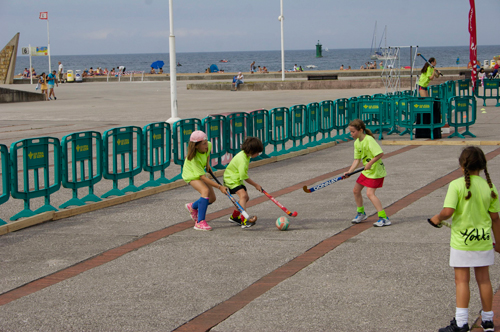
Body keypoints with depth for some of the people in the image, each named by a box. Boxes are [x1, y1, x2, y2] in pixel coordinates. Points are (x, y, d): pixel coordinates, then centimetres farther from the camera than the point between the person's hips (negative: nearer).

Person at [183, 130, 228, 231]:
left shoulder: (208, 145, -19)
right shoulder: (194, 158, -37)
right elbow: (203, 177, -38)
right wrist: (219, 187, -40)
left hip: (200, 173, 7)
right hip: (191, 175, -7)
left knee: (212, 198, 5)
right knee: (205, 191, -32)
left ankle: (193, 206, 35)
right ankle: (200, 222, -31)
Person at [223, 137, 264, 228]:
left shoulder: (244, 154, 1)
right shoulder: (243, 160, -29)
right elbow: (244, 177, -26)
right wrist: (256, 185, -15)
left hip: (237, 178, 10)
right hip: (231, 179, -10)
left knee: (246, 198, 14)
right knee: (243, 195, -27)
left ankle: (234, 217, 32)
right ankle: (244, 221, -40)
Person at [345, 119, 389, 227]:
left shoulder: (369, 140, -23)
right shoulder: (357, 142, 5)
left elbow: (380, 153, -28)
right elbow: (357, 159, 6)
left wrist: (370, 163, -28)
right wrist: (349, 171, -6)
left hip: (376, 170, -9)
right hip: (366, 171, 9)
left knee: (370, 193, -18)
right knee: (356, 190, 14)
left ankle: (384, 218, -18)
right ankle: (361, 213, 35)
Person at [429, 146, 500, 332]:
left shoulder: (457, 185, -15)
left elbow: (448, 211, -24)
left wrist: (437, 218, -2)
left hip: (461, 240, -3)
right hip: (483, 240, 4)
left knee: (462, 280, 3)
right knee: (483, 279, 13)